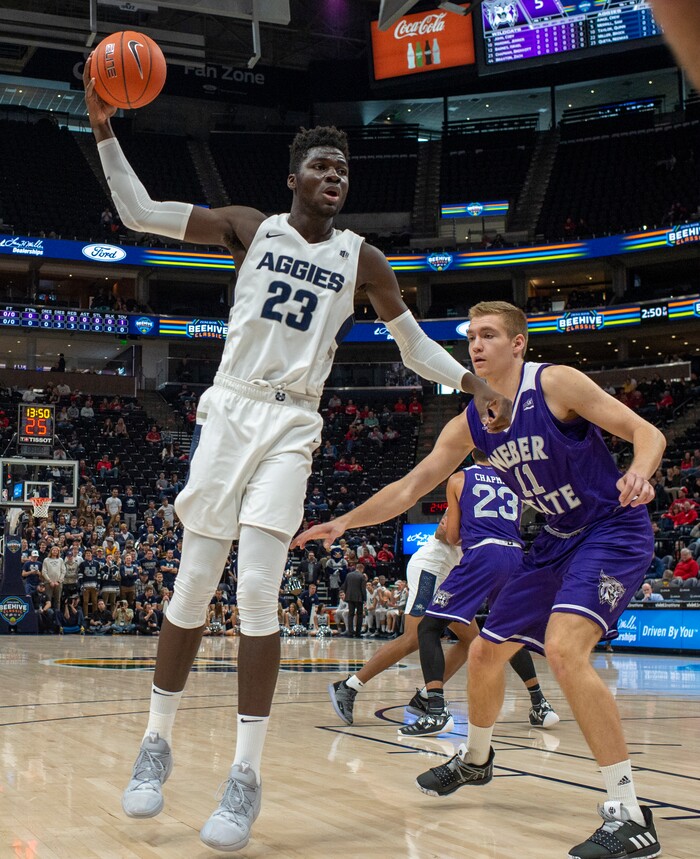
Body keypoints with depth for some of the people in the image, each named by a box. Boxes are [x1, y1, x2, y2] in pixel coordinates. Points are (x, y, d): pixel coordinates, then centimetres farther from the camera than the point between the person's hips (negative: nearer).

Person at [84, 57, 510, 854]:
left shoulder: (361, 258, 8)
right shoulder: (249, 226, 6)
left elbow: (414, 344, 15)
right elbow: (138, 213, 3)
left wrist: (476, 385, 4)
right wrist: (104, 127, -6)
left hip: (293, 428, 0)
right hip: (228, 410, 0)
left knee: (258, 593, -12)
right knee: (192, 590, 0)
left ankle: (246, 775, -5)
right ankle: (157, 743, 18)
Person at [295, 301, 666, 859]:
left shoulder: (556, 384, -17)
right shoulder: (470, 424, 2)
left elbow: (646, 432, -19)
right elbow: (409, 489, 6)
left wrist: (638, 472, -40)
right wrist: (344, 522, -2)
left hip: (614, 531, -8)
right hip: (558, 541, 8)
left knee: (563, 646, -30)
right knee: (487, 652, 13)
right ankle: (475, 759, 43)